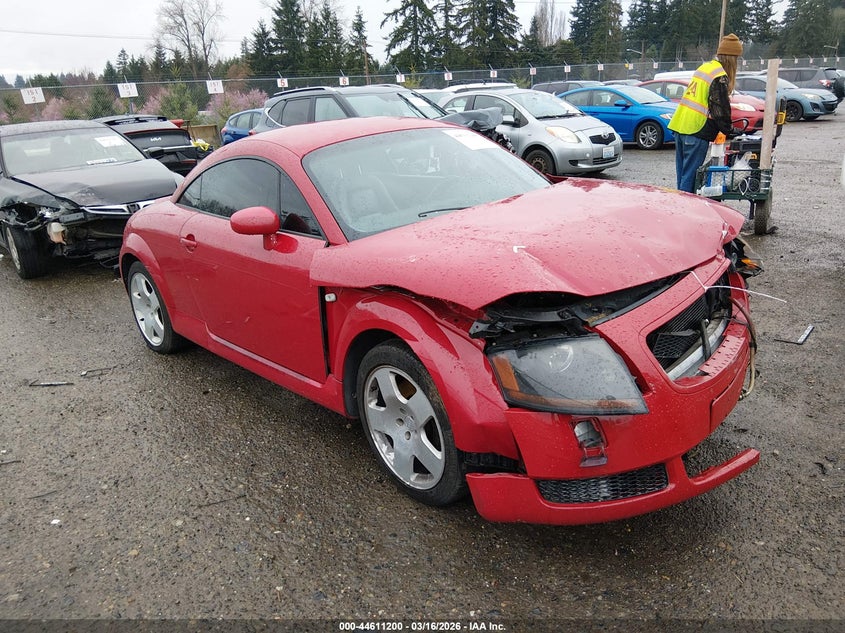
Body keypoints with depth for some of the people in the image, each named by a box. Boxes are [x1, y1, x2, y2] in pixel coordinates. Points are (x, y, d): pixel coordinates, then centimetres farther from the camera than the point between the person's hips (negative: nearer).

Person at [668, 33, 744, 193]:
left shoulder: (704, 67, 18)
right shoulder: (720, 76, -9)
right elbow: (720, 109, -11)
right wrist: (728, 130, 2)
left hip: (679, 126, 9)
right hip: (697, 131, -9)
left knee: (683, 173, 14)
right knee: (690, 175, -5)